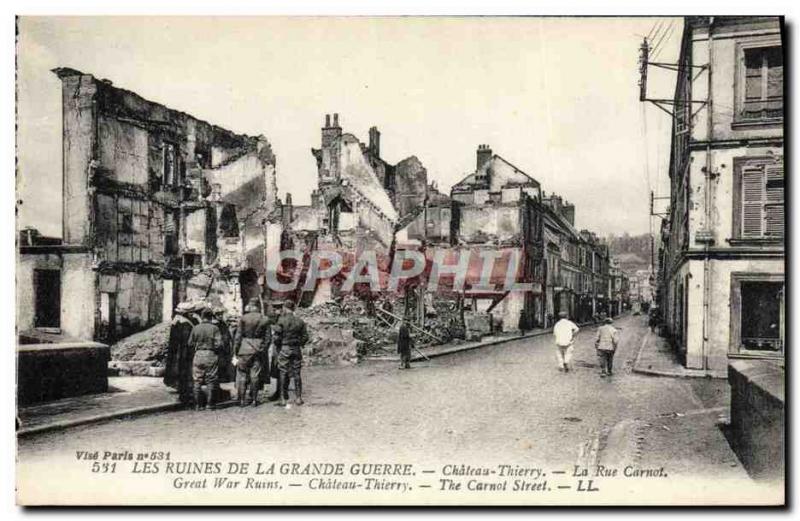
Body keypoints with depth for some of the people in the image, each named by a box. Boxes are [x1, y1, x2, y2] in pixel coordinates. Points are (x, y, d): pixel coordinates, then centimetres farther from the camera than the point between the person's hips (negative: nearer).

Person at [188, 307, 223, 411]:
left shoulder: (196, 328, -1)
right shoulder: (214, 328, -9)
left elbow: (190, 343, 4)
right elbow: (219, 344, -13)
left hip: (198, 355, 2)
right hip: (211, 355, -2)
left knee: (197, 382, 10)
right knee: (211, 381, 8)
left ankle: (198, 405, 13)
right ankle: (209, 404, 9)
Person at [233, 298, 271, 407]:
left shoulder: (243, 318, -6)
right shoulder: (264, 320, 2)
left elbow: (238, 336, -5)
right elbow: (268, 337, 4)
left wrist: (236, 350, 1)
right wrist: (263, 349, 13)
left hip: (245, 349, -2)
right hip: (258, 350, 2)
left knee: (242, 375, 6)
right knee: (255, 375, 8)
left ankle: (242, 400, 7)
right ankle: (254, 399, 11)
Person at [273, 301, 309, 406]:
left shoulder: (281, 320, -9)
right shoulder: (300, 321, 2)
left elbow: (277, 337, -9)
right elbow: (305, 336, 3)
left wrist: (278, 346, 7)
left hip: (284, 349, -3)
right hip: (297, 349, 3)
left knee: (283, 374, 3)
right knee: (297, 373, 10)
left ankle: (283, 399, 4)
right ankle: (298, 398, 13)